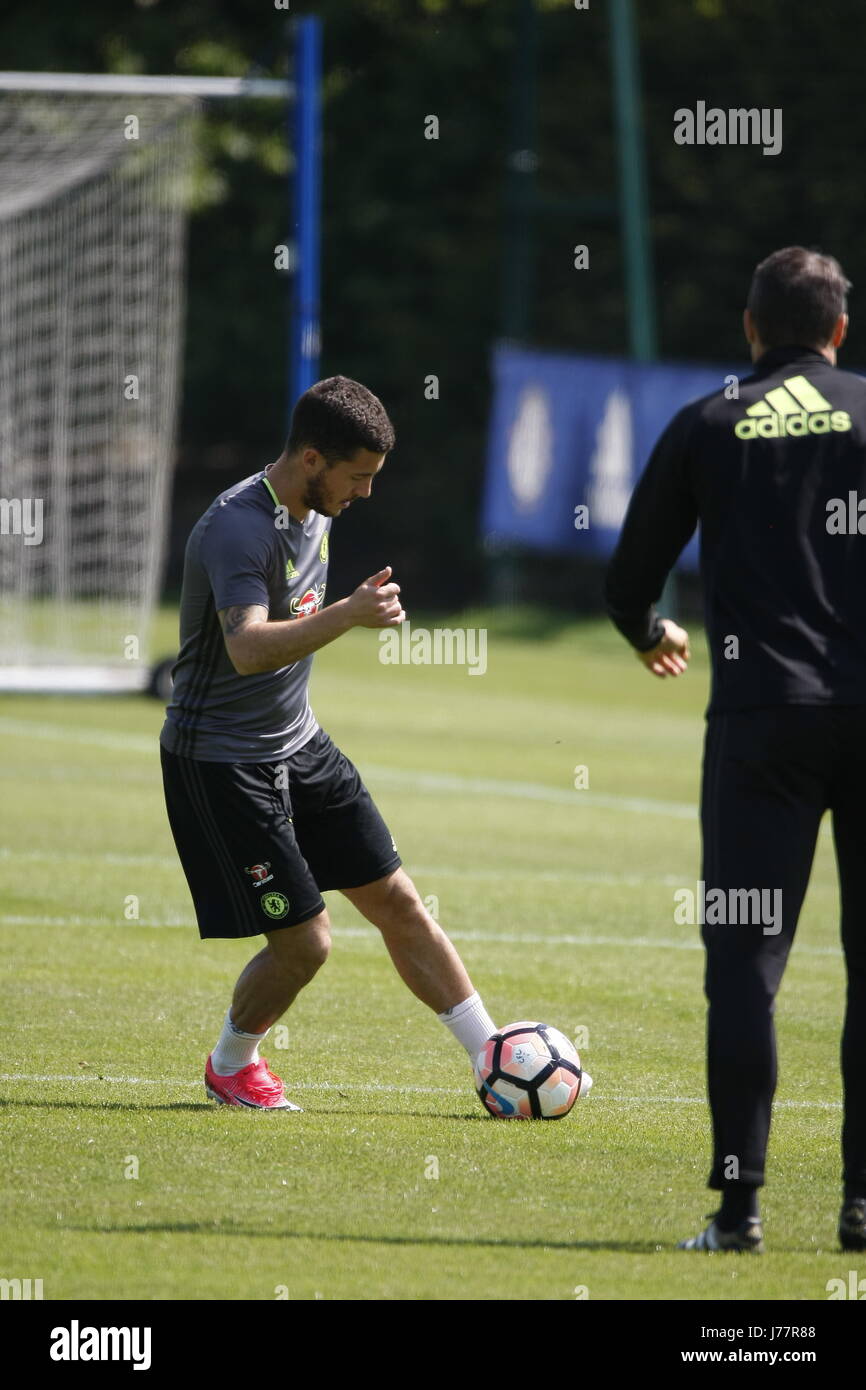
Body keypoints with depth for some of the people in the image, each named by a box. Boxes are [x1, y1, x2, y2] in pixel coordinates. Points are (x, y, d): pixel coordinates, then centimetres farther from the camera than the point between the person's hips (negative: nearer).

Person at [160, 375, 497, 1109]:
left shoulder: (315, 512, 5)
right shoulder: (239, 528, -25)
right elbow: (246, 647, -41)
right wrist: (348, 614, -51)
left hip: (300, 745, 9)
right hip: (221, 763, -9)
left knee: (399, 903, 6)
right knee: (304, 940, -8)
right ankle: (230, 1064, 18)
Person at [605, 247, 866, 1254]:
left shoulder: (706, 427, 7)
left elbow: (627, 584, 12)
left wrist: (650, 637, 34)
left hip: (762, 715, 0)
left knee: (745, 961, 0)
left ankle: (739, 1201, -7)